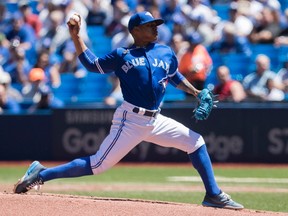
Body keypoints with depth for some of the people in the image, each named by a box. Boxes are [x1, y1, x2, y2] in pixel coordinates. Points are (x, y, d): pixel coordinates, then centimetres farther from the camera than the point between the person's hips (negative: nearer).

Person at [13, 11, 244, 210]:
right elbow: (92, 64, 3)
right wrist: (76, 36, -3)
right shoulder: (122, 55, 0)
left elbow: (175, 77, 28)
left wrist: (195, 92, 19)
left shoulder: (166, 52, 12)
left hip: (156, 120, 6)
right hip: (130, 120, -6)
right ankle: (41, 174, -5)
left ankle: (213, 195, 11)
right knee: (98, 164, -12)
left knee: (196, 142, 4)